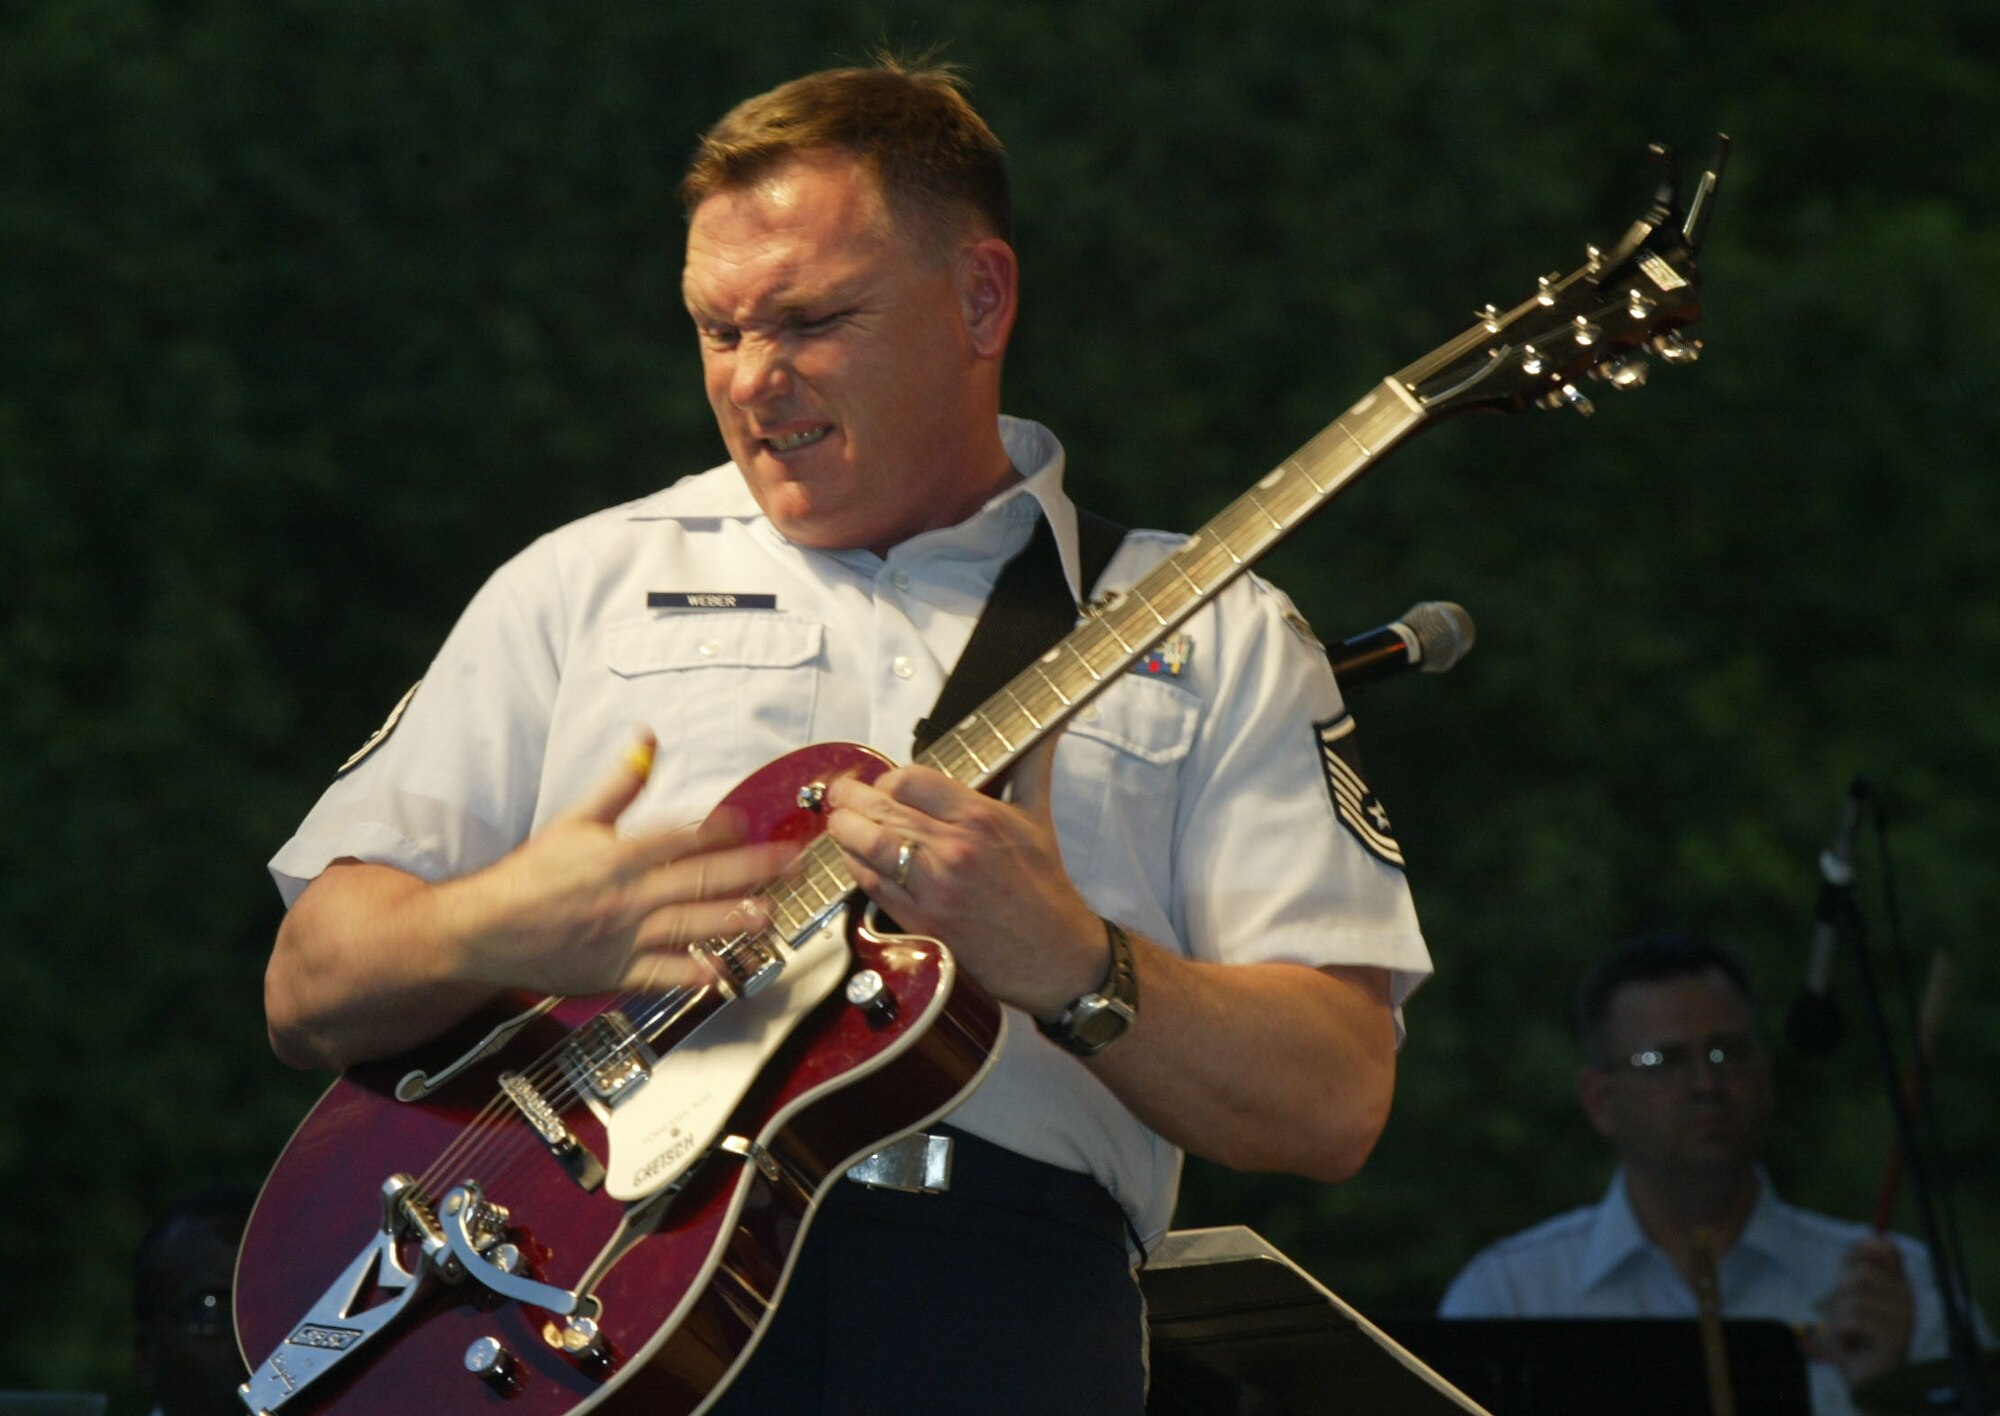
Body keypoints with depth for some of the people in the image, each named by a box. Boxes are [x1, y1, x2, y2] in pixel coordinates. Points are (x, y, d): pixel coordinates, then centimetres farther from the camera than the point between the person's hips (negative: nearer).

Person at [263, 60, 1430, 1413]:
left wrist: (1070, 968, -11)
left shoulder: (1209, 639, 17)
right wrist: (497, 929, -5)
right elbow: (307, 992, 16)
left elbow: (1336, 1103, 6)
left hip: (996, 1298, 0)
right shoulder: (585, 582, 22)